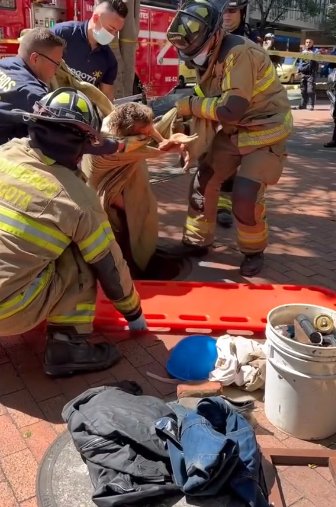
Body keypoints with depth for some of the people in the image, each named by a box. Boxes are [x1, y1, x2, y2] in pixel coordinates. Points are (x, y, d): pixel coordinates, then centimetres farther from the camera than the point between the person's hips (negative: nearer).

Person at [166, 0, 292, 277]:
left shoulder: (240, 52, -26)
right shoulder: (208, 58, 2)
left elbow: (231, 108, -33)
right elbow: (208, 104, 4)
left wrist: (190, 105, -22)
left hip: (264, 131, -8)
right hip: (233, 132, 8)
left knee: (245, 195, -16)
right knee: (203, 180, 4)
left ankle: (254, 250, 11)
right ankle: (197, 241, 21)